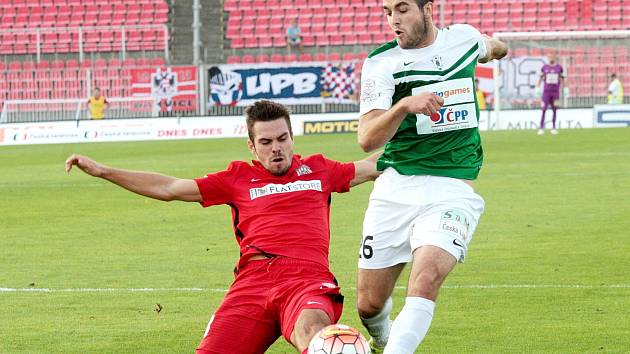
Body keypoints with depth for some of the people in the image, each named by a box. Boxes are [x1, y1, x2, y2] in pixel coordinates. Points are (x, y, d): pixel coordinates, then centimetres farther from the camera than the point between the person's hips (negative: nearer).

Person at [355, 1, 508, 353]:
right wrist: (404, 105, -32)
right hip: (395, 188, 0)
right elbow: (367, 139, -16)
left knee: (427, 277, -28)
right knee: (369, 305, 3)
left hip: (452, 189, 0)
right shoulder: (381, 64, -3)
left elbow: (492, 47, 33)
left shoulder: (464, 37, 6)